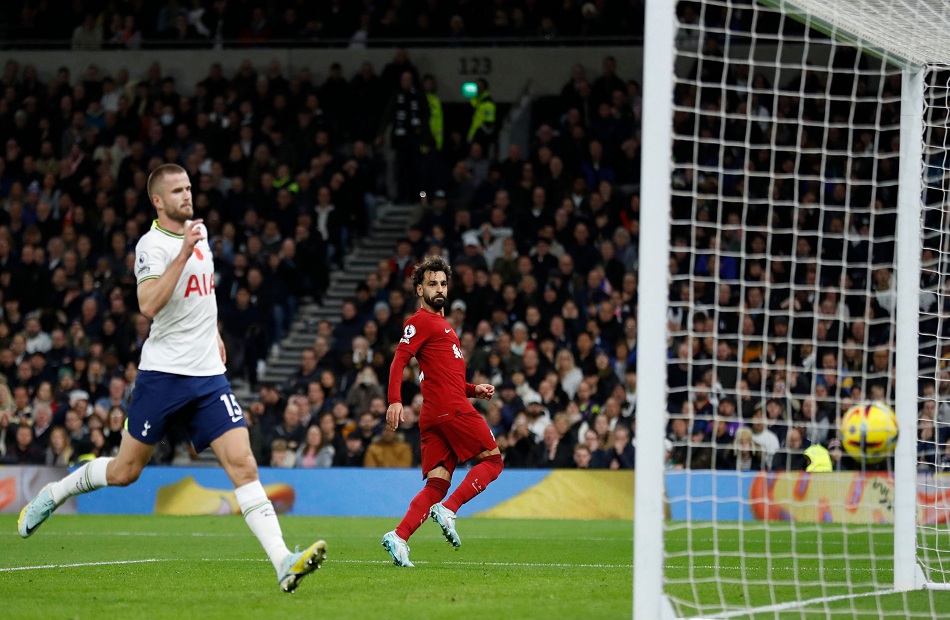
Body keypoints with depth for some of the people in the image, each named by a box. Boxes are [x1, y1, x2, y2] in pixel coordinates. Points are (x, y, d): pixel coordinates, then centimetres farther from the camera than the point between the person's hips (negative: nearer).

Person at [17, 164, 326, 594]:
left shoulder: (199, 231, 10)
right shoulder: (152, 244, -12)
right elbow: (148, 305, -29)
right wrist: (184, 252, -30)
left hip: (209, 373, 5)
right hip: (162, 374, -5)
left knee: (242, 464, -10)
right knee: (125, 472, 5)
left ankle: (283, 563, -20)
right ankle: (53, 494, 32)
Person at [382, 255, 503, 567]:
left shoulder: (441, 324, 29)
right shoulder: (421, 322, -2)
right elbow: (399, 360, -14)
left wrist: (474, 389, 22)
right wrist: (395, 400, -27)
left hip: (433, 417, 9)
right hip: (452, 410, -9)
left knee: (436, 485, -1)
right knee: (492, 460, -2)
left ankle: (399, 536, -14)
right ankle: (448, 510, -13)